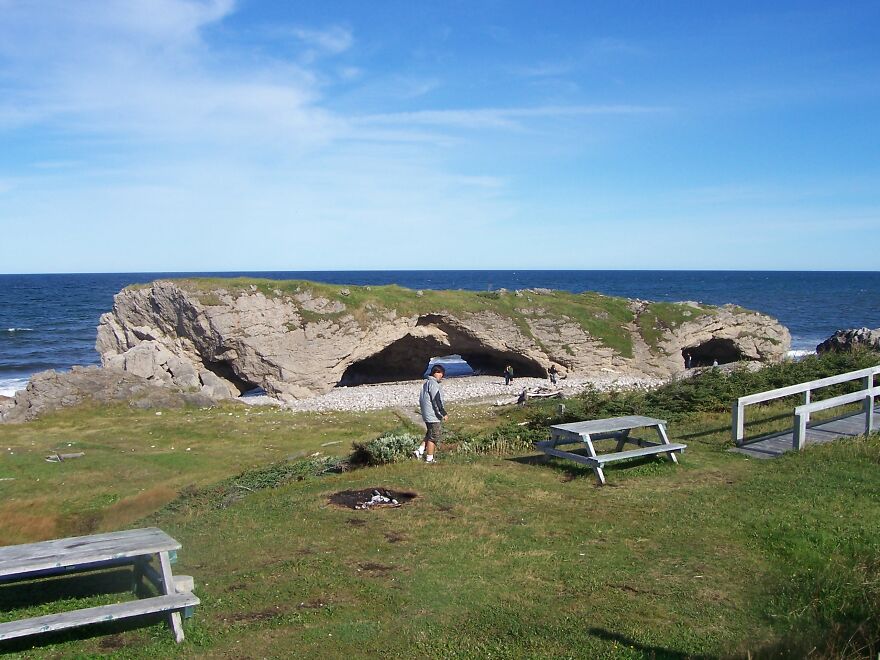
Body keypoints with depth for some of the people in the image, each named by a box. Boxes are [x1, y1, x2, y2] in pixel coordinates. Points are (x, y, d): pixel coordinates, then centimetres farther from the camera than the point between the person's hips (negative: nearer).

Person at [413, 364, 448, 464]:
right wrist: (444, 413, -18)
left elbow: (421, 400, 21)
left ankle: (419, 451, 15)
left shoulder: (426, 383, 15)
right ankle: (429, 459, 4)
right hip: (433, 416, -10)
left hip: (426, 415, 10)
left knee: (429, 435, 20)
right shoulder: (433, 384, -17)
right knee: (434, 437, -1)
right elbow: (437, 400, -21)